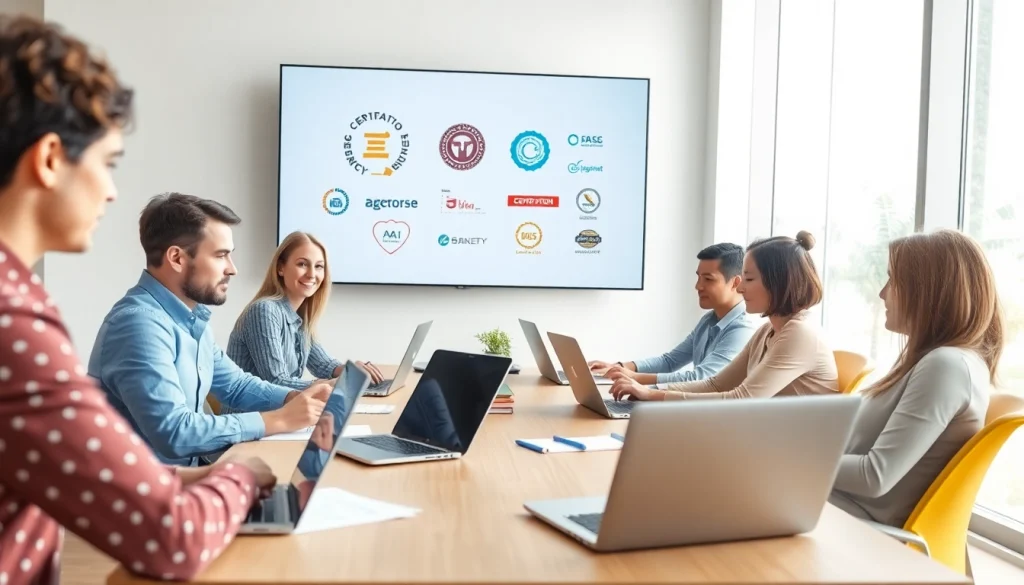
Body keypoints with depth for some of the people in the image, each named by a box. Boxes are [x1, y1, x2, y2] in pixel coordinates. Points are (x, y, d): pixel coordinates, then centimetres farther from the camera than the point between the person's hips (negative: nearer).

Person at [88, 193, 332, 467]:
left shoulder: (192, 317, 8)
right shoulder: (139, 323, -22)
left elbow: (235, 385, 18)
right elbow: (173, 432, -29)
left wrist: (298, 397, -1)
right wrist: (278, 420, -21)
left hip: (189, 469, 8)